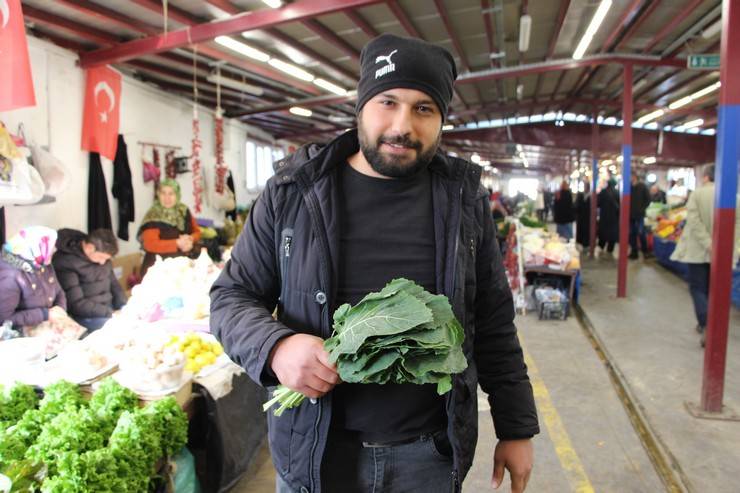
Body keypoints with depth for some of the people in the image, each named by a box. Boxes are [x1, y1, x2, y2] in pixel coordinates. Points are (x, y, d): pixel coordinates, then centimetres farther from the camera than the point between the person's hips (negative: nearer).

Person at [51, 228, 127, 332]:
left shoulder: (102, 253, 2)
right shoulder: (65, 262, -19)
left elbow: (113, 282, 13)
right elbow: (77, 304, -21)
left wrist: (124, 307, -2)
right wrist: (110, 313, -25)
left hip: (110, 306, 7)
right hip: (85, 315, -7)